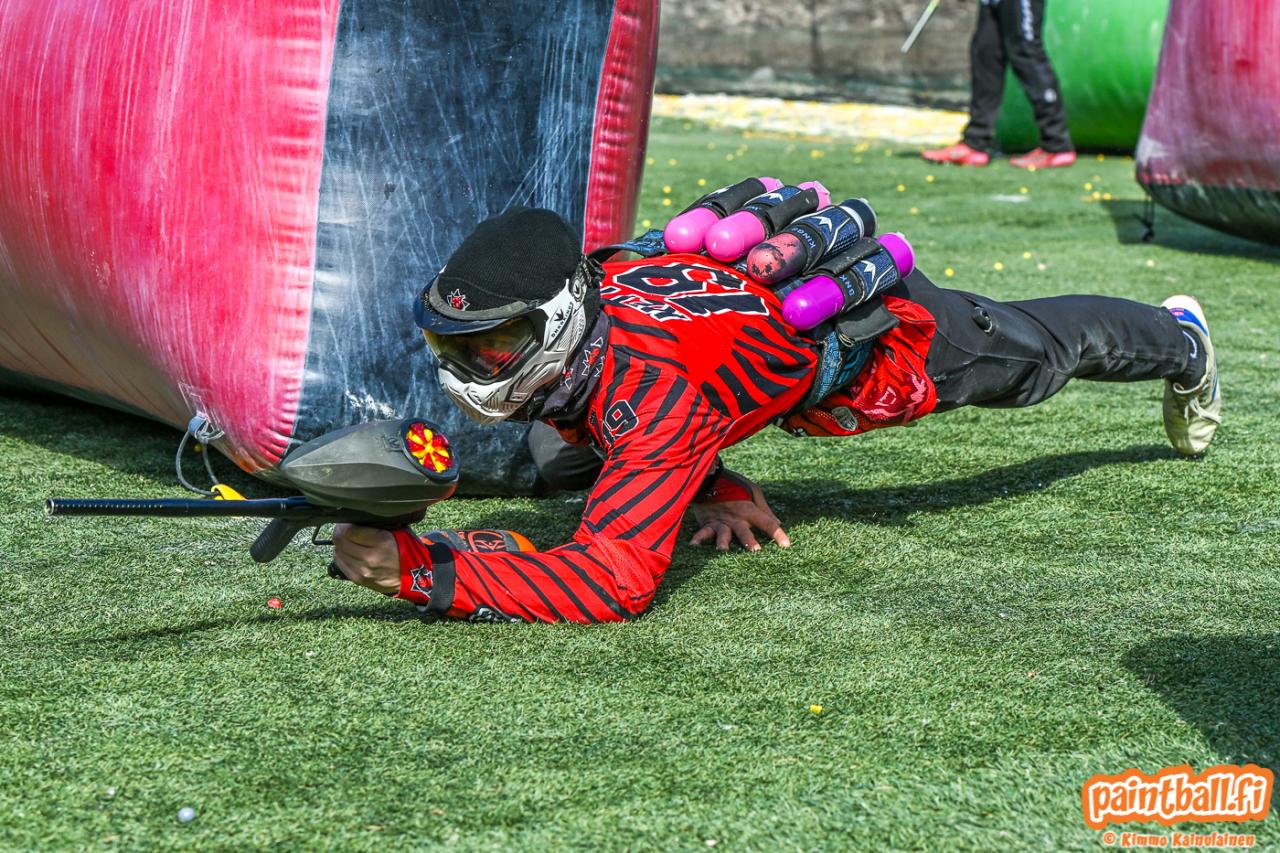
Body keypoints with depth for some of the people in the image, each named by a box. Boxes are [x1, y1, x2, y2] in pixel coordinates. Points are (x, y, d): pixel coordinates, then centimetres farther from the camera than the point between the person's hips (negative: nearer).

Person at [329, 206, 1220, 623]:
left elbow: (620, 581, -55)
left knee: (1041, 354, 25)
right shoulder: (557, 333, -23)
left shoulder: (649, 386, -47)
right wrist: (721, 489, -15)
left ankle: (1180, 342, 59)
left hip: (891, 329, -5)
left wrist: (424, 571, -60)